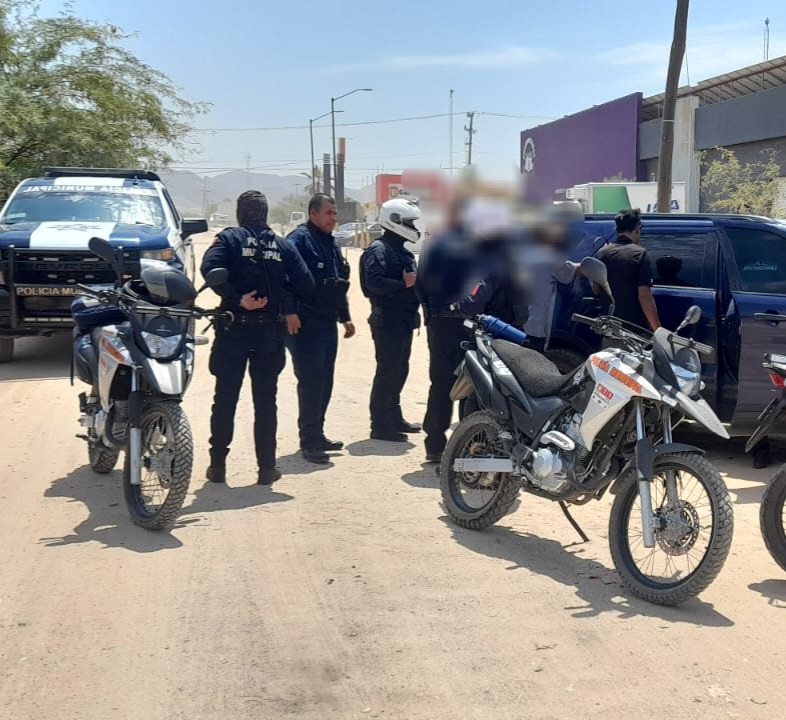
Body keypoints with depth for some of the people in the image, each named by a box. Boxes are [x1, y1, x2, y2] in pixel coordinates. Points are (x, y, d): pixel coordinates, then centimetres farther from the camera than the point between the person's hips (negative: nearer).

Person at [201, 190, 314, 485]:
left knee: (225, 399, 6)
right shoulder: (282, 245, 6)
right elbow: (305, 283, -2)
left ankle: (217, 465, 10)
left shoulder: (229, 238, -1)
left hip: (234, 328, -2)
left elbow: (210, 268, -20)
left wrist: (238, 299, -17)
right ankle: (267, 467, 9)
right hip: (271, 331, 2)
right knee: (265, 401, 8)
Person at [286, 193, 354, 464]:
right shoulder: (299, 240, -10)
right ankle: (309, 441, -4)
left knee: (324, 381, 12)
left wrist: (345, 317, 26)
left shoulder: (331, 244, 20)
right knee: (311, 381, -9)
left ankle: (317, 434, 22)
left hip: (328, 322, 9)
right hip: (306, 324, -9)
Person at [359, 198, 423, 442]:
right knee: (387, 372, -8)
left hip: (404, 319, 10)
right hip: (387, 320, -10)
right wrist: (404, 284, -26)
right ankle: (380, 425, -4)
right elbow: (374, 282, -25)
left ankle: (394, 417, 26)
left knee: (399, 371, 15)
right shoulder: (378, 250, -12)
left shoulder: (402, 251, 21)